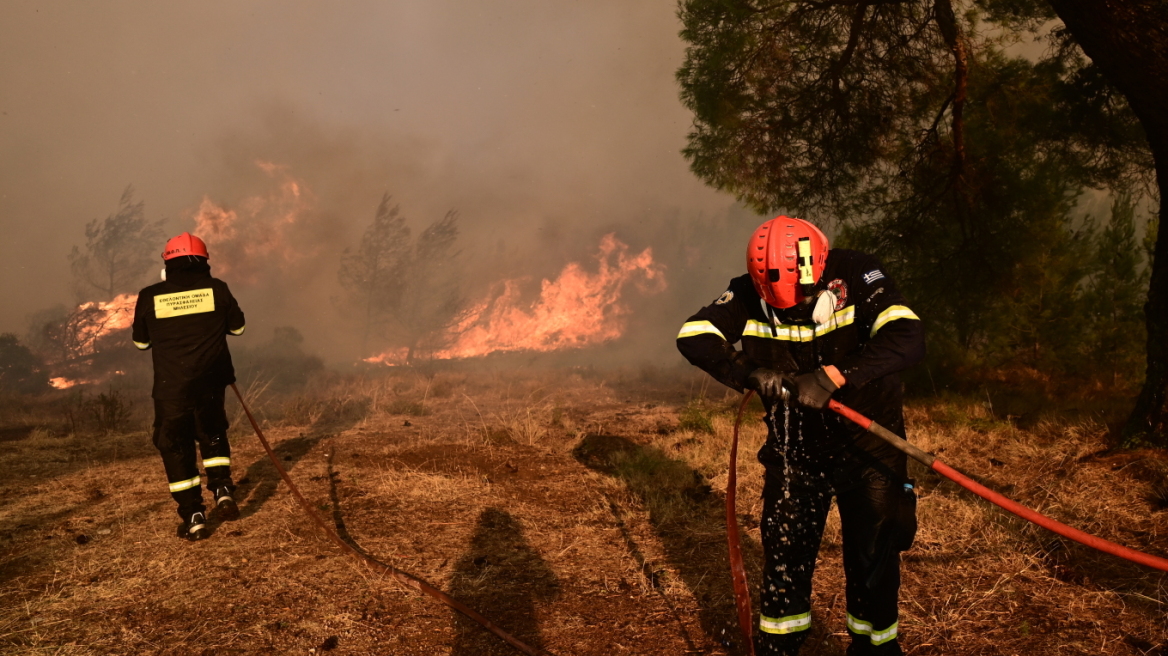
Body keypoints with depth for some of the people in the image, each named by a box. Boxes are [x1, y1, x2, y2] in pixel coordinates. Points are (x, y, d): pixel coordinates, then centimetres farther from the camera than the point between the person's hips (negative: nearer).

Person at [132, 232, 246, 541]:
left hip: (170, 386, -1)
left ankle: (194, 517, 7)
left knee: (175, 446, 10)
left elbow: (141, 342, 9)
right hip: (210, 382, 2)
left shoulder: (150, 296, -3)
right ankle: (222, 489, 9)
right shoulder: (217, 288, -3)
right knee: (213, 434, 25)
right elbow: (237, 326, 10)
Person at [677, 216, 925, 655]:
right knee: (784, 553, 6)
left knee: (873, 554, 9)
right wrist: (750, 374, -33)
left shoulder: (858, 277, -20)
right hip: (794, 449, 2)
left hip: (867, 443, -1)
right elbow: (693, 336, -17)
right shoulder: (750, 294, -12)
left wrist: (833, 377, -41)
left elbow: (907, 338, -31)